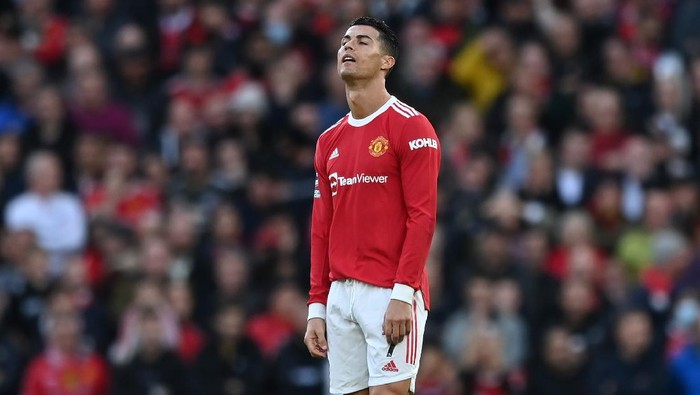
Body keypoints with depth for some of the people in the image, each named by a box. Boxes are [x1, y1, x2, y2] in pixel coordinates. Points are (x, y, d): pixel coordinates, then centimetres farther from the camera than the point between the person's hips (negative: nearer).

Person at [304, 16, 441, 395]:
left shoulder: (410, 127, -5)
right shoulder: (329, 142, 16)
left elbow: (422, 217, -11)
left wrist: (402, 294, -19)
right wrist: (316, 307, 11)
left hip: (391, 294, -7)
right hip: (340, 294, 7)